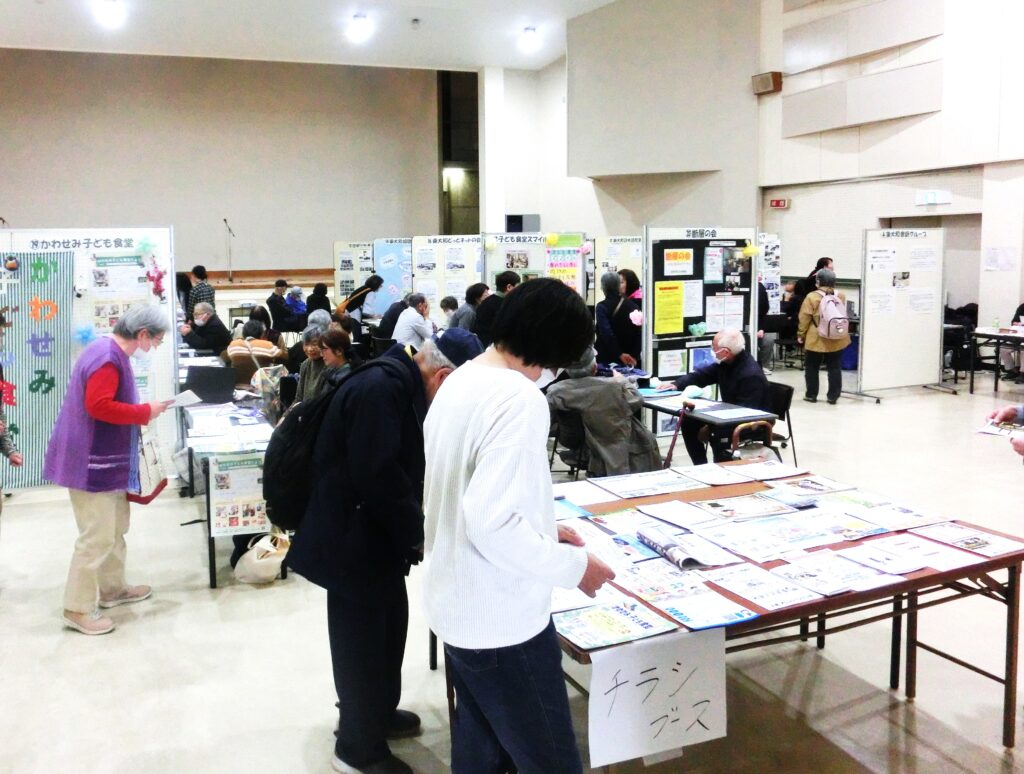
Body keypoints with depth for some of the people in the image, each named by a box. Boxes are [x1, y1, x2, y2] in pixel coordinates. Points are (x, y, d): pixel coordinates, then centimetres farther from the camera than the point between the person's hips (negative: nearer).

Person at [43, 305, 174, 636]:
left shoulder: (113, 352, 12)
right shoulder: (108, 357, -21)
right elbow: (98, 406, -29)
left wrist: (143, 411, 7)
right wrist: (146, 412, -20)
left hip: (106, 459, 11)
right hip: (92, 462, -11)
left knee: (115, 527, 20)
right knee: (97, 535, -5)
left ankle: (113, 588, 34)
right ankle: (77, 609, 6)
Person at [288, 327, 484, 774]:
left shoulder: (403, 383, 8)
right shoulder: (381, 387, -25)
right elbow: (376, 475, -28)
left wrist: (419, 520, 5)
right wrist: (417, 533, -17)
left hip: (376, 533, 10)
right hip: (353, 537, -10)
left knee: (387, 626, 22)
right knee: (362, 640, 4)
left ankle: (376, 713, 41)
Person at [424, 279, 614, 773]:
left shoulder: (460, 382, 7)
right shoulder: (520, 398, -22)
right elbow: (491, 523, -30)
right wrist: (573, 565, -17)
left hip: (453, 605, 9)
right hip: (501, 620, -9)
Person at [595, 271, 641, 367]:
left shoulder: (602, 307, -10)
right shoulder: (632, 306, 3)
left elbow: (607, 334, -21)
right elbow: (638, 334, -1)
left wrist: (620, 354, -19)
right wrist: (635, 356, -1)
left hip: (607, 360, -4)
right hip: (629, 359, 4)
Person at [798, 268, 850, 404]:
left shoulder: (812, 297, -13)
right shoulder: (841, 296, 0)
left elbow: (804, 319, -9)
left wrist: (800, 335, 1)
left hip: (816, 340, -3)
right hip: (836, 340, 4)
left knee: (812, 367, 10)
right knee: (834, 367, 10)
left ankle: (811, 395, 14)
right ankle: (833, 396, 11)